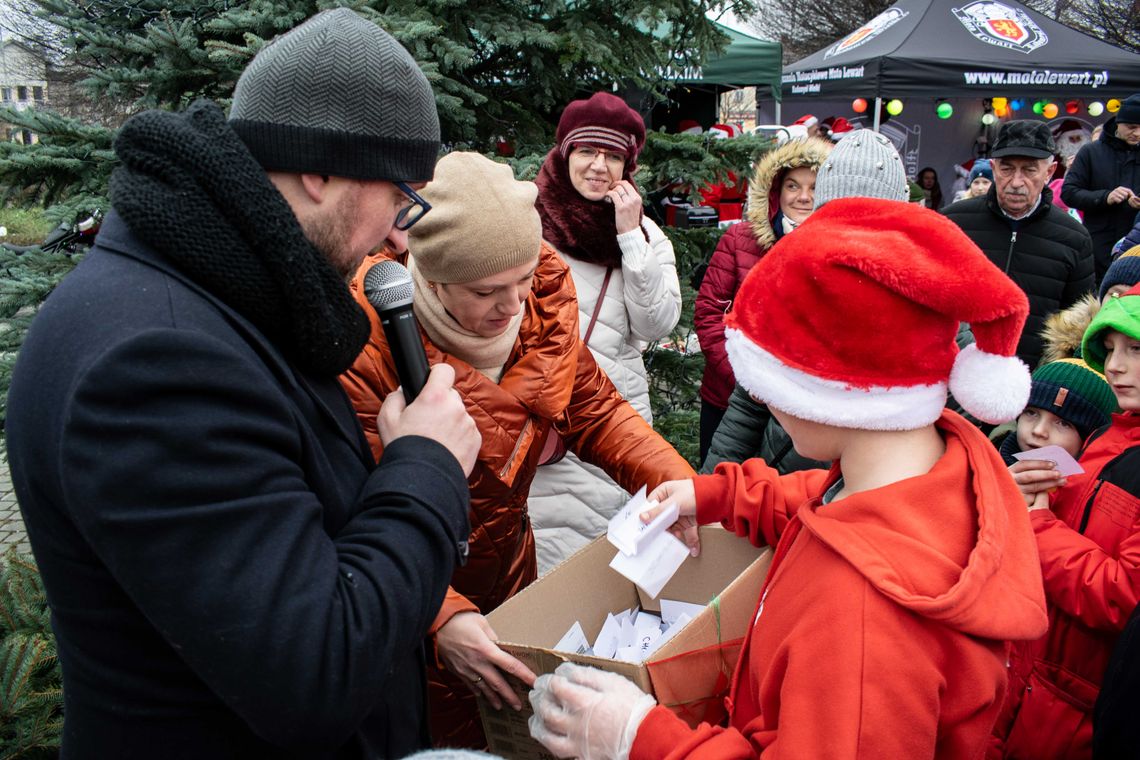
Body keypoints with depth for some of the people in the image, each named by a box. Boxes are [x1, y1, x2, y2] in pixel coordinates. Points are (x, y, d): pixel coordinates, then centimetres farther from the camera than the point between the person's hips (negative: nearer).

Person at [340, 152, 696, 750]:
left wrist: (678, 482, -14)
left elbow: (592, 408, -1)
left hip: (508, 568, 5)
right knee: (453, 738, 14)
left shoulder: (541, 298, -12)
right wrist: (443, 616, -39)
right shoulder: (367, 342, -28)